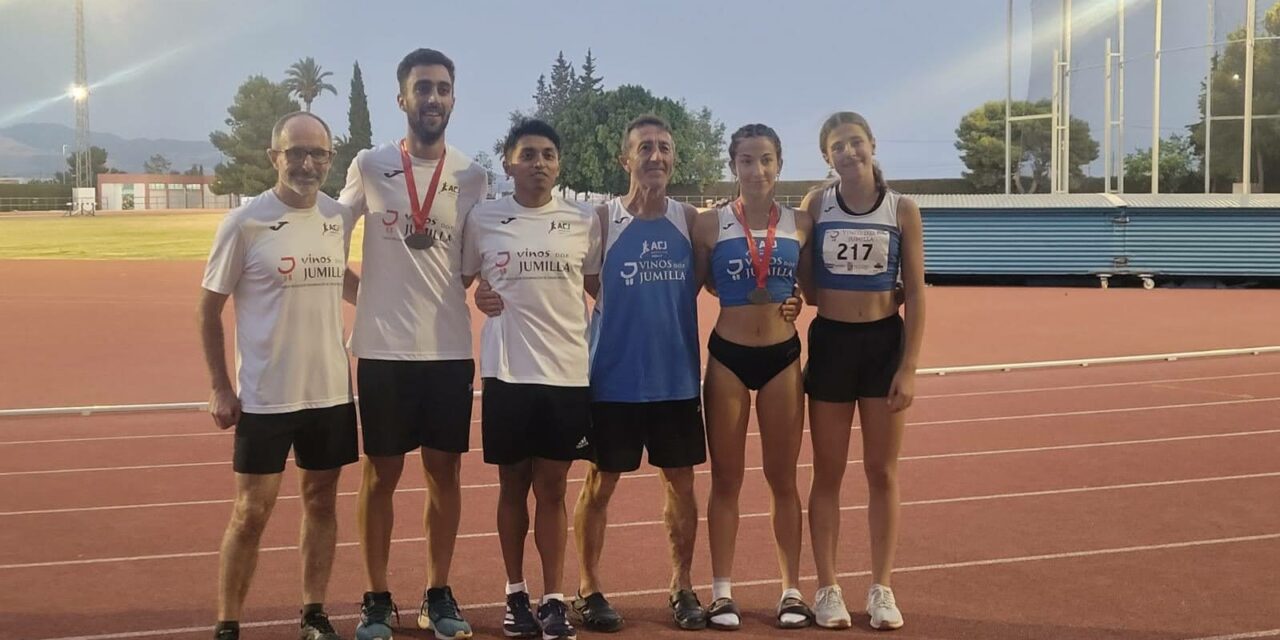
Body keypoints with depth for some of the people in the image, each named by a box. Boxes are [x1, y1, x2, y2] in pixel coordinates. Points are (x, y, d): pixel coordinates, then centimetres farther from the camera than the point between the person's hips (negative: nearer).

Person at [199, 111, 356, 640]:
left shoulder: (338, 218, 3)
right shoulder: (244, 223, -10)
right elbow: (209, 307, -4)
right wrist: (220, 388, -7)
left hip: (331, 391, 5)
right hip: (265, 396, -4)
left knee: (321, 500, 12)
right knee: (252, 511, 1)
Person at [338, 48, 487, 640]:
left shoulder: (472, 176, 3)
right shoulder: (369, 166, -1)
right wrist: (365, 293, -2)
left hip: (450, 348, 2)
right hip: (384, 348, -2)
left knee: (444, 471, 8)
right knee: (381, 473, 6)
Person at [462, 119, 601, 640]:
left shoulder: (583, 220, 5)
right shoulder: (483, 219, 2)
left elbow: (601, 285, 15)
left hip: (568, 371, 1)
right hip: (507, 372, 0)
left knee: (552, 488, 6)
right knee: (513, 484, 10)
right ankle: (516, 594, 24)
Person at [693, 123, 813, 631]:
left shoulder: (800, 225, 1)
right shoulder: (710, 224, -4)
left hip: (782, 356, 1)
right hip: (728, 356, -1)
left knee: (783, 479, 10)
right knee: (726, 479, 7)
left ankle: (792, 589, 19)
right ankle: (722, 592, 16)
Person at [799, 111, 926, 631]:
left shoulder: (902, 209, -3)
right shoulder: (815, 205, -1)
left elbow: (915, 294, -3)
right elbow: (805, 287, 6)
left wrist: (909, 368, -8)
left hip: (884, 341, 0)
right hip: (829, 341, 0)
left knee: (882, 472, 7)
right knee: (828, 472, 7)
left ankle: (881, 588, 18)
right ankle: (827, 589, 17)